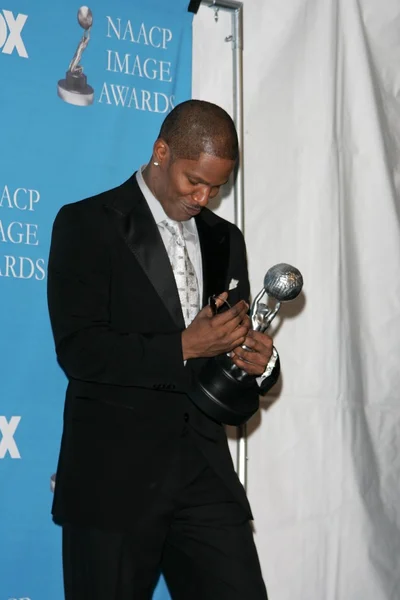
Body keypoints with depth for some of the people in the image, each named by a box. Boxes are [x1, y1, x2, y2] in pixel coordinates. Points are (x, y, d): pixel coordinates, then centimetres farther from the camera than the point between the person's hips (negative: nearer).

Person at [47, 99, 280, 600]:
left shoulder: (223, 239, 15)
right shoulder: (87, 224, -3)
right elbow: (78, 350, -12)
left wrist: (259, 362, -4)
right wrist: (183, 347, -18)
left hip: (204, 467, 5)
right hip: (114, 477, -4)